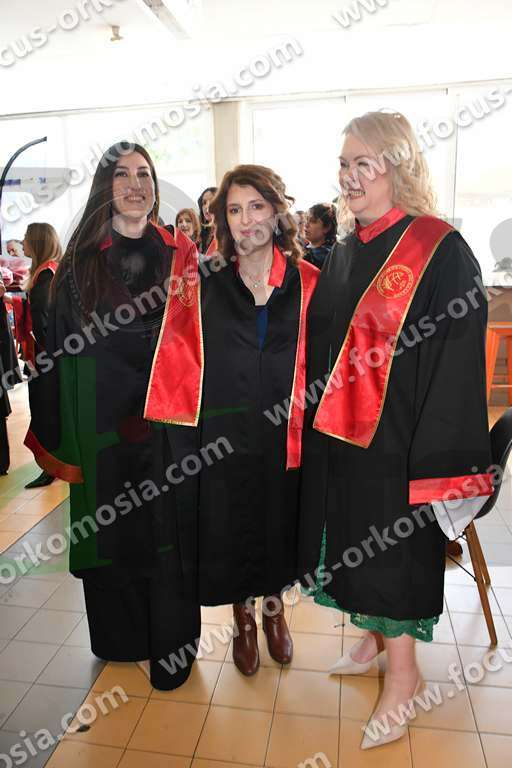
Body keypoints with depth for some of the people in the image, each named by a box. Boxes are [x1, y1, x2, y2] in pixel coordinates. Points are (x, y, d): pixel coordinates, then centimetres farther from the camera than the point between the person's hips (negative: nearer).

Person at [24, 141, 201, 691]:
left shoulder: (180, 255, 4)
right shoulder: (81, 262, 3)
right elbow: (60, 352, 2)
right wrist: (60, 440, 0)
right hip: (104, 424, 1)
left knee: (169, 532, 6)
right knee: (113, 533, 12)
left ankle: (168, 645, 28)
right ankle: (127, 640, 35)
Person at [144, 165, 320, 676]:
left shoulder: (307, 282, -1)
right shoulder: (204, 284, -2)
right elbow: (182, 356, -4)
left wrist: (304, 415, -6)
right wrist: (192, 412, -11)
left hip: (284, 434, 1)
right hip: (224, 433, 0)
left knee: (279, 525, 16)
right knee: (231, 528, 12)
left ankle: (274, 607, 44)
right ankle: (243, 617, 39)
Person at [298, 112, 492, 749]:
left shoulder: (439, 251, -13)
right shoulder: (342, 254, 9)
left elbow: (457, 359, -17)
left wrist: (438, 460, -20)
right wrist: (315, 423, 11)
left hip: (395, 436, -7)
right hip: (336, 434, 7)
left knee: (394, 545, 7)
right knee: (354, 536, 19)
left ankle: (403, 670, 30)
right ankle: (372, 637, 42)